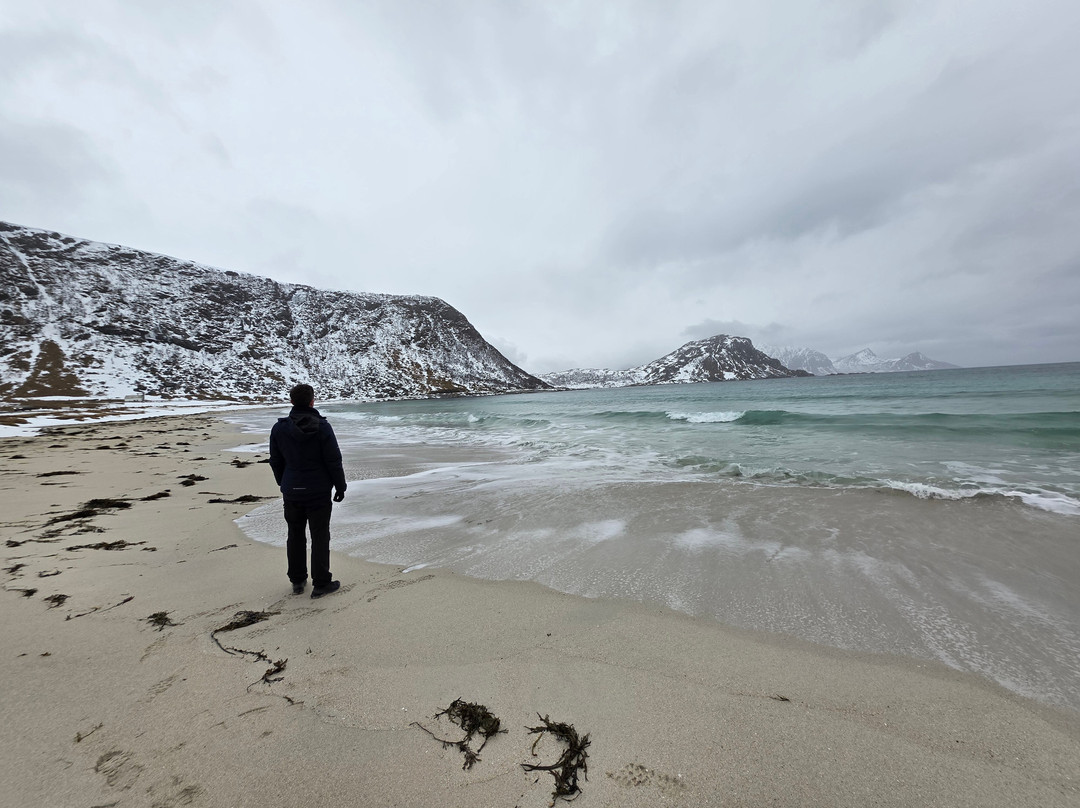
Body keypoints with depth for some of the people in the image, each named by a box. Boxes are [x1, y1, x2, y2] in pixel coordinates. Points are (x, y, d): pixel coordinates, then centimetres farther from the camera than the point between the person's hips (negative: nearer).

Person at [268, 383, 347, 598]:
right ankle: (321, 584, 13)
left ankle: (297, 581, 29)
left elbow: (275, 461, 7)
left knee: (295, 536, 17)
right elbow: (334, 461, -13)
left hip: (292, 492, 4)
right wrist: (340, 487, -2)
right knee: (320, 536, 5)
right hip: (318, 492, -4)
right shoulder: (322, 427, -15)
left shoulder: (279, 428, -2)